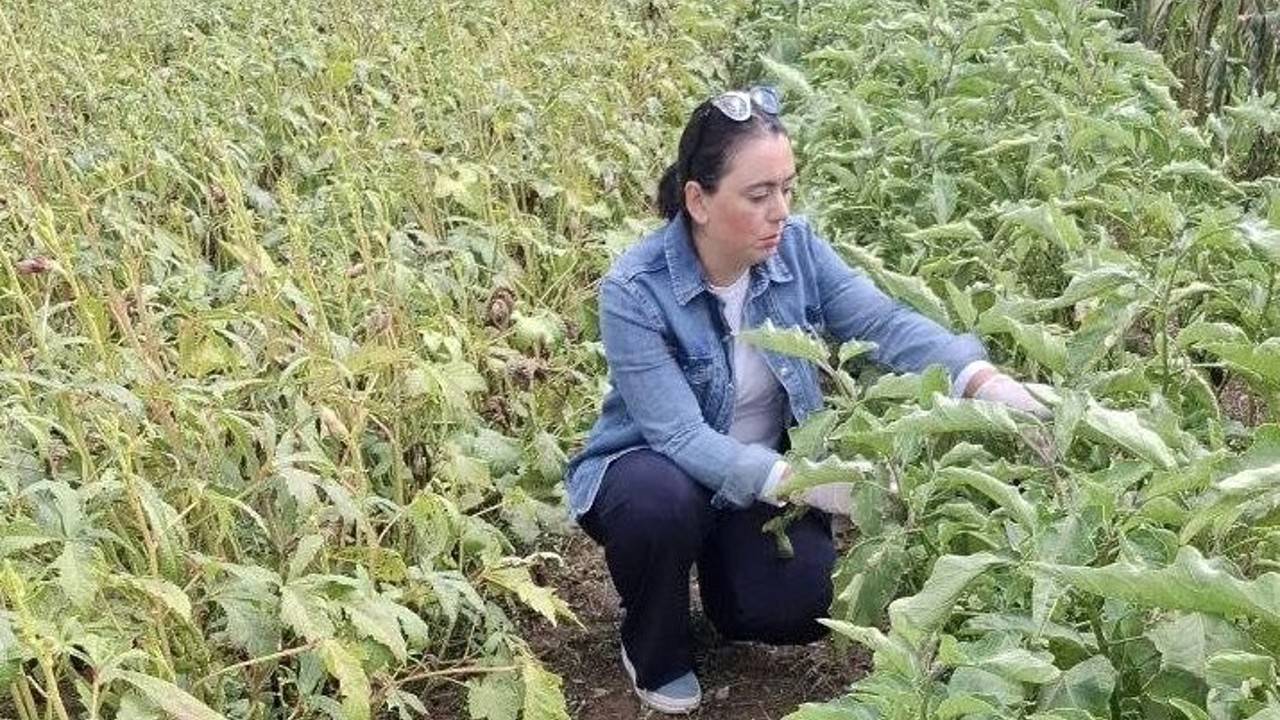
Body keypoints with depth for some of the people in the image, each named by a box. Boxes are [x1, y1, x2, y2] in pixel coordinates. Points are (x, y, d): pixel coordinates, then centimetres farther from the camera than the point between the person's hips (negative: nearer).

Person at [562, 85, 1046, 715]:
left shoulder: (794, 247, -12)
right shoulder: (634, 293, -27)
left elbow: (884, 323, -22)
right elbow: (681, 438, -32)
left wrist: (986, 381, -40)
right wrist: (808, 484, -43)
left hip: (767, 478, 3)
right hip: (652, 471, -3)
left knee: (802, 604, -21)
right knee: (665, 500, -37)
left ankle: (724, 568, 16)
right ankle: (654, 651, -6)